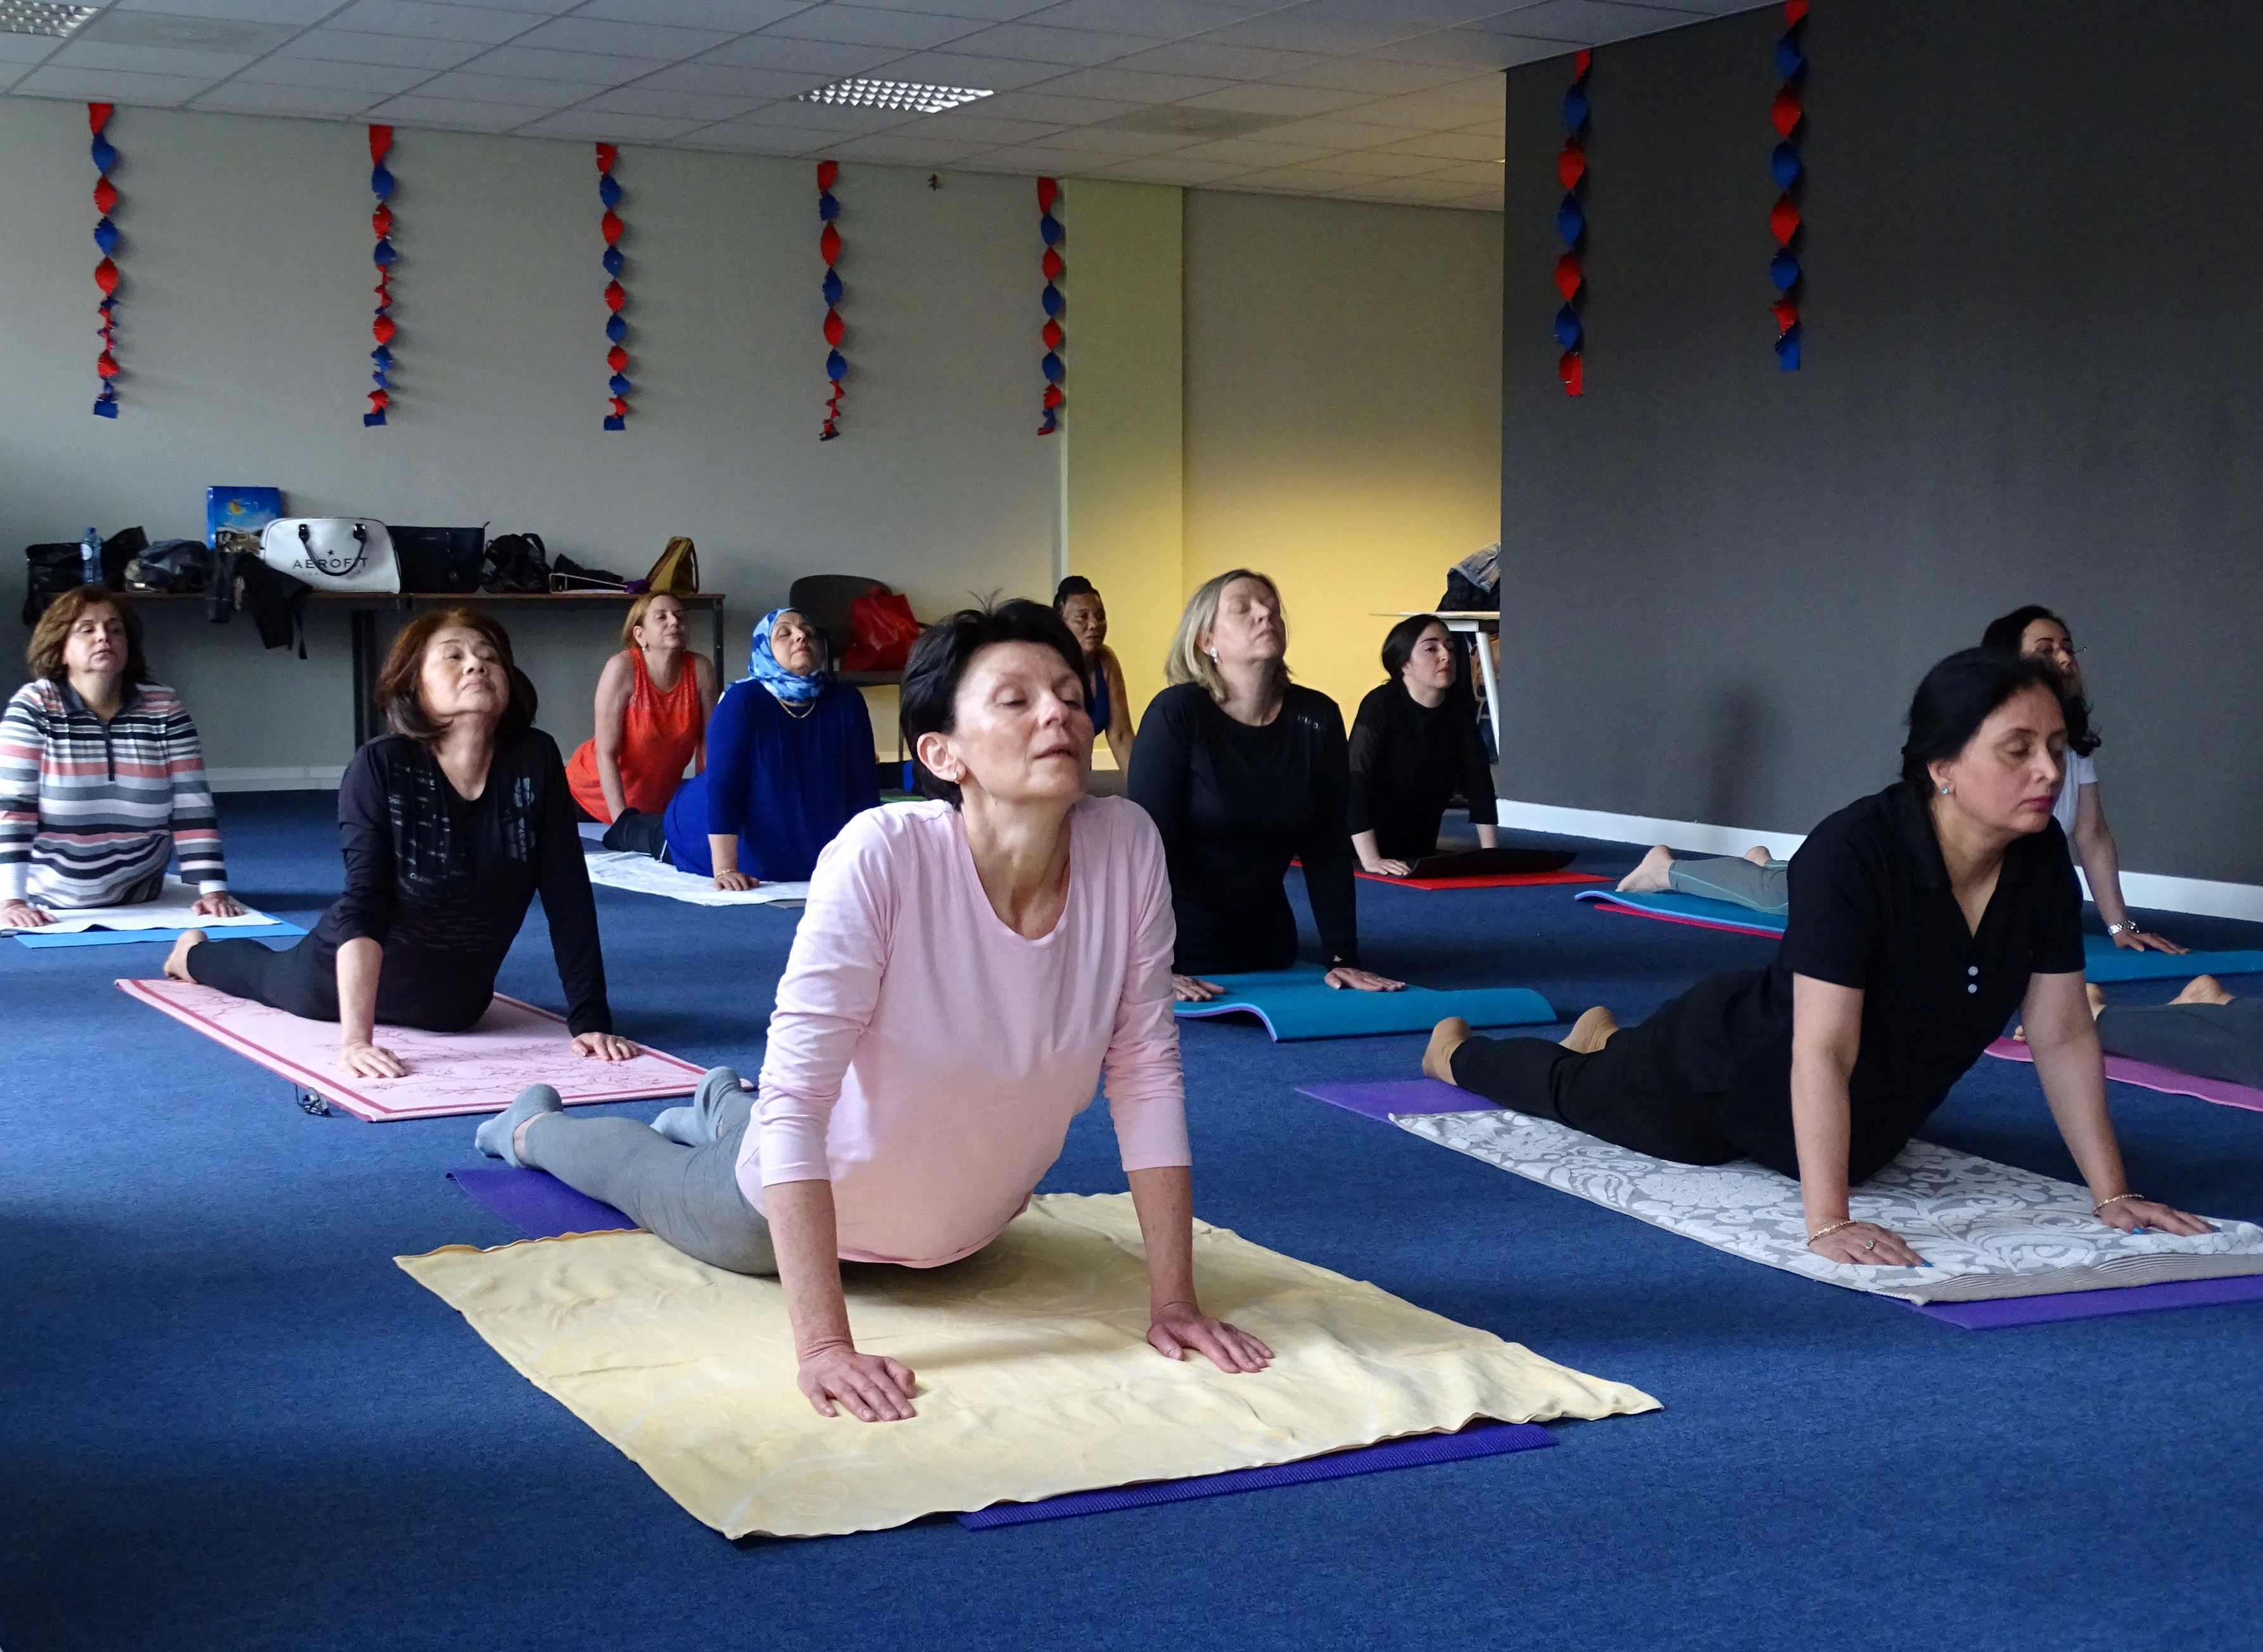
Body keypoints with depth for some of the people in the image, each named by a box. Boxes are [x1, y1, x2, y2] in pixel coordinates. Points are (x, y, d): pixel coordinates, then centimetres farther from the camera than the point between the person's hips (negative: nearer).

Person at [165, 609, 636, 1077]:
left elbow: (569, 896, -21)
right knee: (276, 976, 30)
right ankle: (196, 953, 63)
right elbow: (363, 903, -35)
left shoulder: (536, 761, -23)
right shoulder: (379, 768, -29)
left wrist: (590, 1020, -26)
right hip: (350, 974, -3)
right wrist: (355, 1039, -44)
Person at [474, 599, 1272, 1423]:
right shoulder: (883, 855, -36)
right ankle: (531, 1126, 58)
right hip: (801, 1210, -4)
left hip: (970, 1231, 4)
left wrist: (1174, 1300, -19)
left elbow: (1147, 1074, -18)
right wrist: (824, 1345, -41)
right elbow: (796, 1094, -36)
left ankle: (725, 1113, 63)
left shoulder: (1126, 845, -25)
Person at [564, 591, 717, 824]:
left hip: (658, 801, 4)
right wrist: (622, 822, -29)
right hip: (596, 796, -3)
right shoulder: (623, 668, -25)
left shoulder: (700, 669, -15)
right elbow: (606, 753, -25)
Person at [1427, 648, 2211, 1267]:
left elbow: (2063, 1035, -14)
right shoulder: (1853, 854, -41)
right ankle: (1454, 1052, 56)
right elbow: (1821, 1051, -43)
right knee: (1579, 1094, 24)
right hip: (1727, 1071, -6)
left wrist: (2112, 1196, -16)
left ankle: (1608, 1039, 64)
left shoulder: (2042, 860, -21)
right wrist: (1827, 1226, -47)